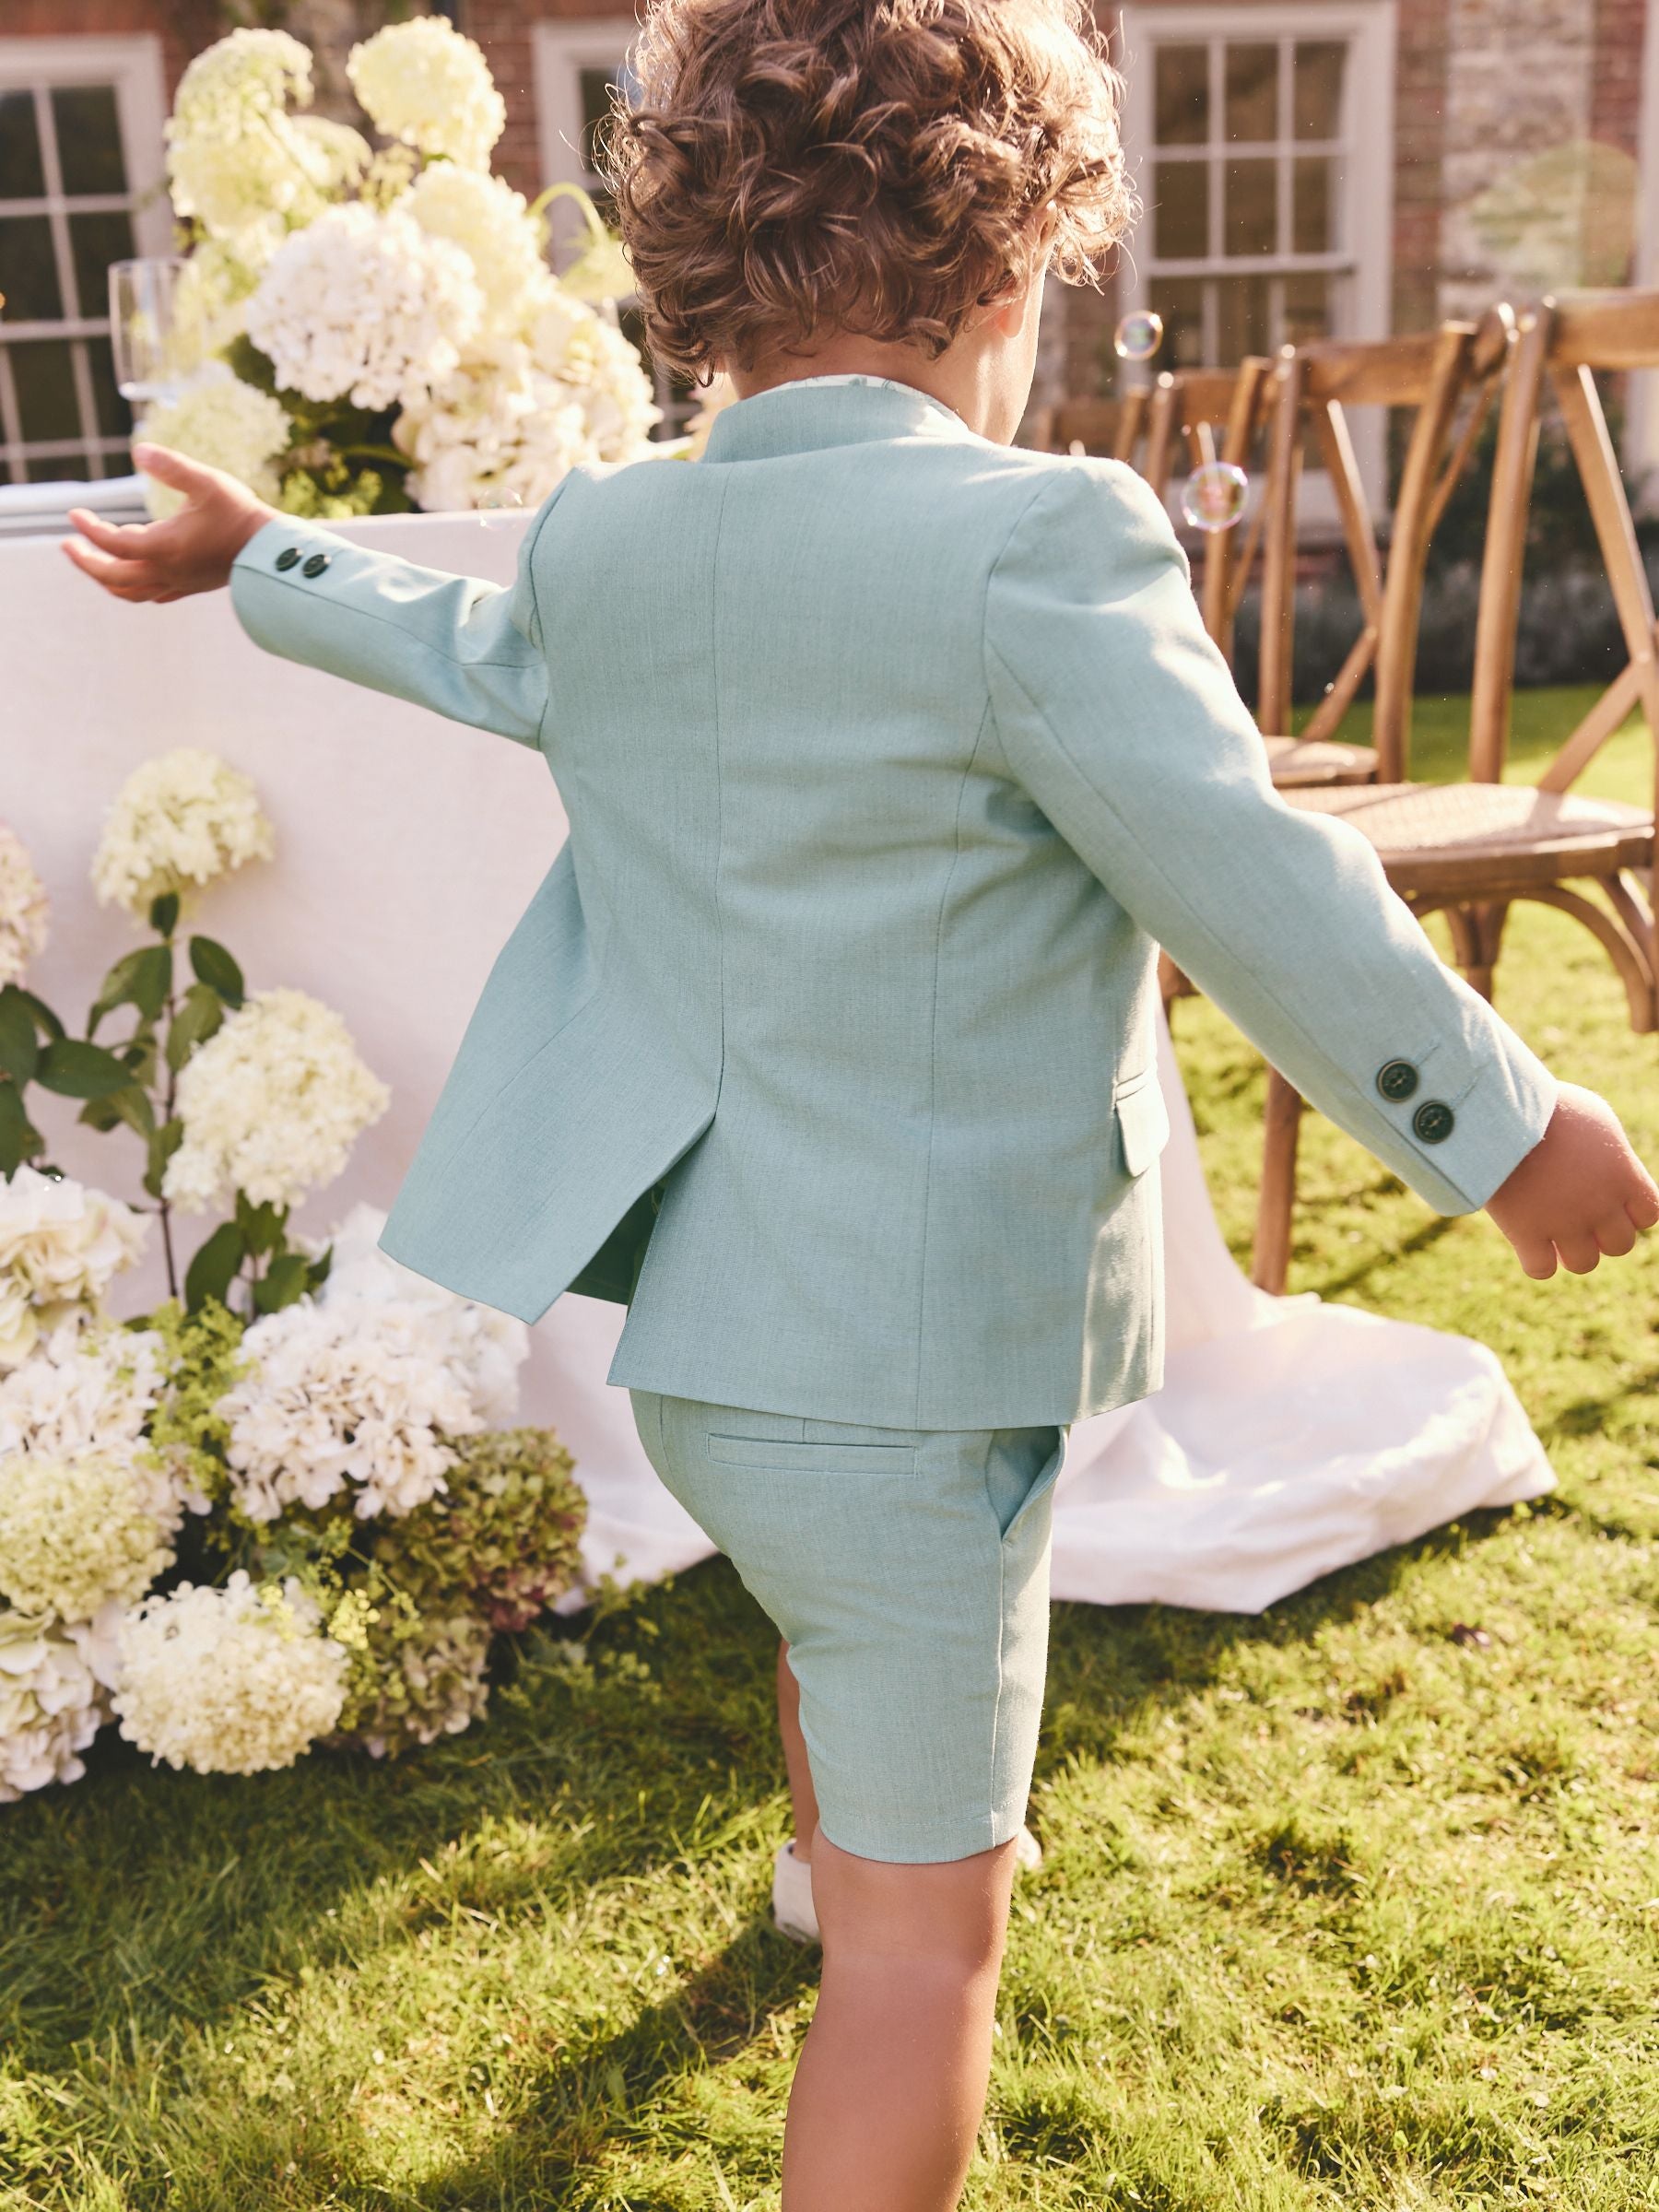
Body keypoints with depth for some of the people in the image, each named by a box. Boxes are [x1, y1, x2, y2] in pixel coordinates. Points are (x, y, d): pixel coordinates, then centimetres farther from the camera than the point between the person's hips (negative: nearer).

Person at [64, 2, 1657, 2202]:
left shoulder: (602, 541, -2)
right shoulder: (1034, 545, -23)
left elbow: (492, 654, 20)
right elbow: (1263, 902, -20)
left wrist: (262, 560, 41)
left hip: (687, 1328, 8)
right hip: (907, 1369, -8)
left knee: (841, 1601, 38)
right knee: (931, 1925, 8)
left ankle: (831, 1864, 66)